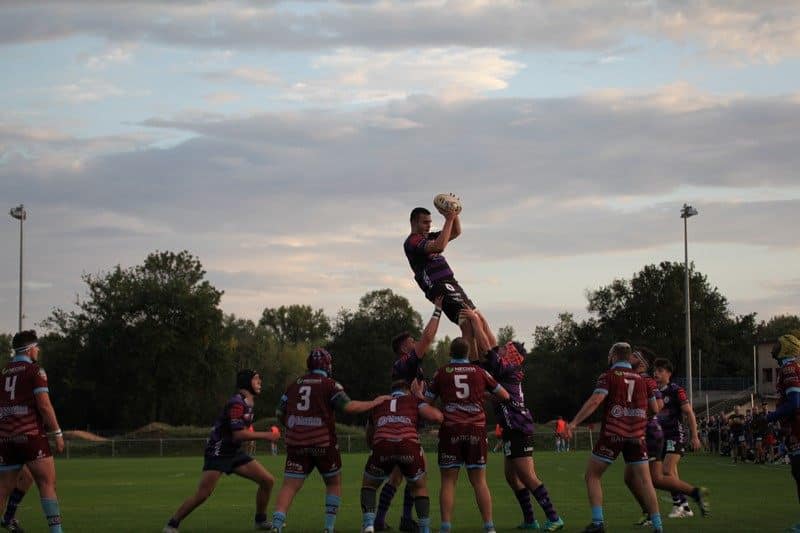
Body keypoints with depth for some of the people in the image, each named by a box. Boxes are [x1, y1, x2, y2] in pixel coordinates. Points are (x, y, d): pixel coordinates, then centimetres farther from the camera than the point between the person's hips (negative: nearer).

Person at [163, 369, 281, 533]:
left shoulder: (248, 402, 9)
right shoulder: (237, 403, -21)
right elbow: (238, 435, -27)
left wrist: (252, 436, 12)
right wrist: (266, 436, -23)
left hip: (234, 453, 9)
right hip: (217, 453, -9)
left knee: (267, 480, 1)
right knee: (202, 494, -15)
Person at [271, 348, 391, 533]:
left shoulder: (294, 385, 11)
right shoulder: (330, 385, -2)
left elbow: (280, 413, 13)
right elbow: (348, 407, -12)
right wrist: (375, 402, -1)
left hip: (296, 443, 3)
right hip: (323, 443, -3)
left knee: (289, 486, -2)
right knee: (334, 483, 17)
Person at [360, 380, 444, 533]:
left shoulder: (378, 404, 35)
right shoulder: (414, 401, 27)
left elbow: (370, 439, 42)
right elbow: (437, 417, 11)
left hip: (382, 445, 1)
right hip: (409, 446, -1)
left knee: (369, 485, 26)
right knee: (419, 487, 25)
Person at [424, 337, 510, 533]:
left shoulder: (442, 372, 5)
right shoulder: (479, 372, 9)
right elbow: (505, 396, 15)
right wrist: (488, 393, 34)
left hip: (451, 429, -1)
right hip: (477, 429, 1)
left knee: (448, 481, 1)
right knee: (479, 481, 5)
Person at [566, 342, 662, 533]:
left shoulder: (608, 376, 0)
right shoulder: (641, 379, 14)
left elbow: (595, 400, -14)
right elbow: (655, 408, 18)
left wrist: (574, 422, -19)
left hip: (612, 433, -4)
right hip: (636, 436, 4)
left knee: (592, 475, 7)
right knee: (644, 481, 5)